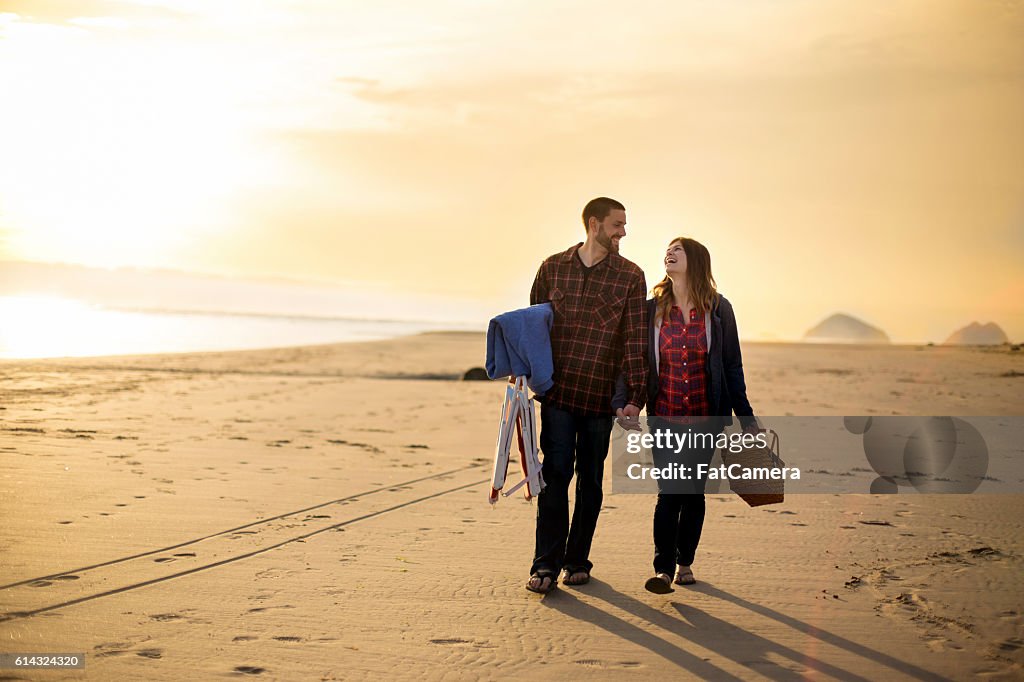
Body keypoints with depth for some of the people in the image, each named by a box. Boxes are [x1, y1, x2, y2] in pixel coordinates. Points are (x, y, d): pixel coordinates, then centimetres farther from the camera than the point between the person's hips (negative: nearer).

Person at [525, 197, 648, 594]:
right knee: (555, 476, -6)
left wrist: (635, 396, -5)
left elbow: (636, 340, 1)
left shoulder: (630, 277, 4)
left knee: (590, 481, 7)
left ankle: (577, 561, 18)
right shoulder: (553, 268, 7)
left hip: (602, 394, 0)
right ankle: (547, 564, -4)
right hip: (558, 391, 0)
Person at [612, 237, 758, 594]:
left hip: (705, 418, 0)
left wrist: (746, 417, 5)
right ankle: (663, 569, -8)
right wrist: (622, 402, -14)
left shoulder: (718, 309, 1)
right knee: (669, 491, -9)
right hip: (664, 417, 0)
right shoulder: (651, 309, 3)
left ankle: (685, 563, 20)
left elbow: (732, 367, 5)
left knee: (694, 490, 6)